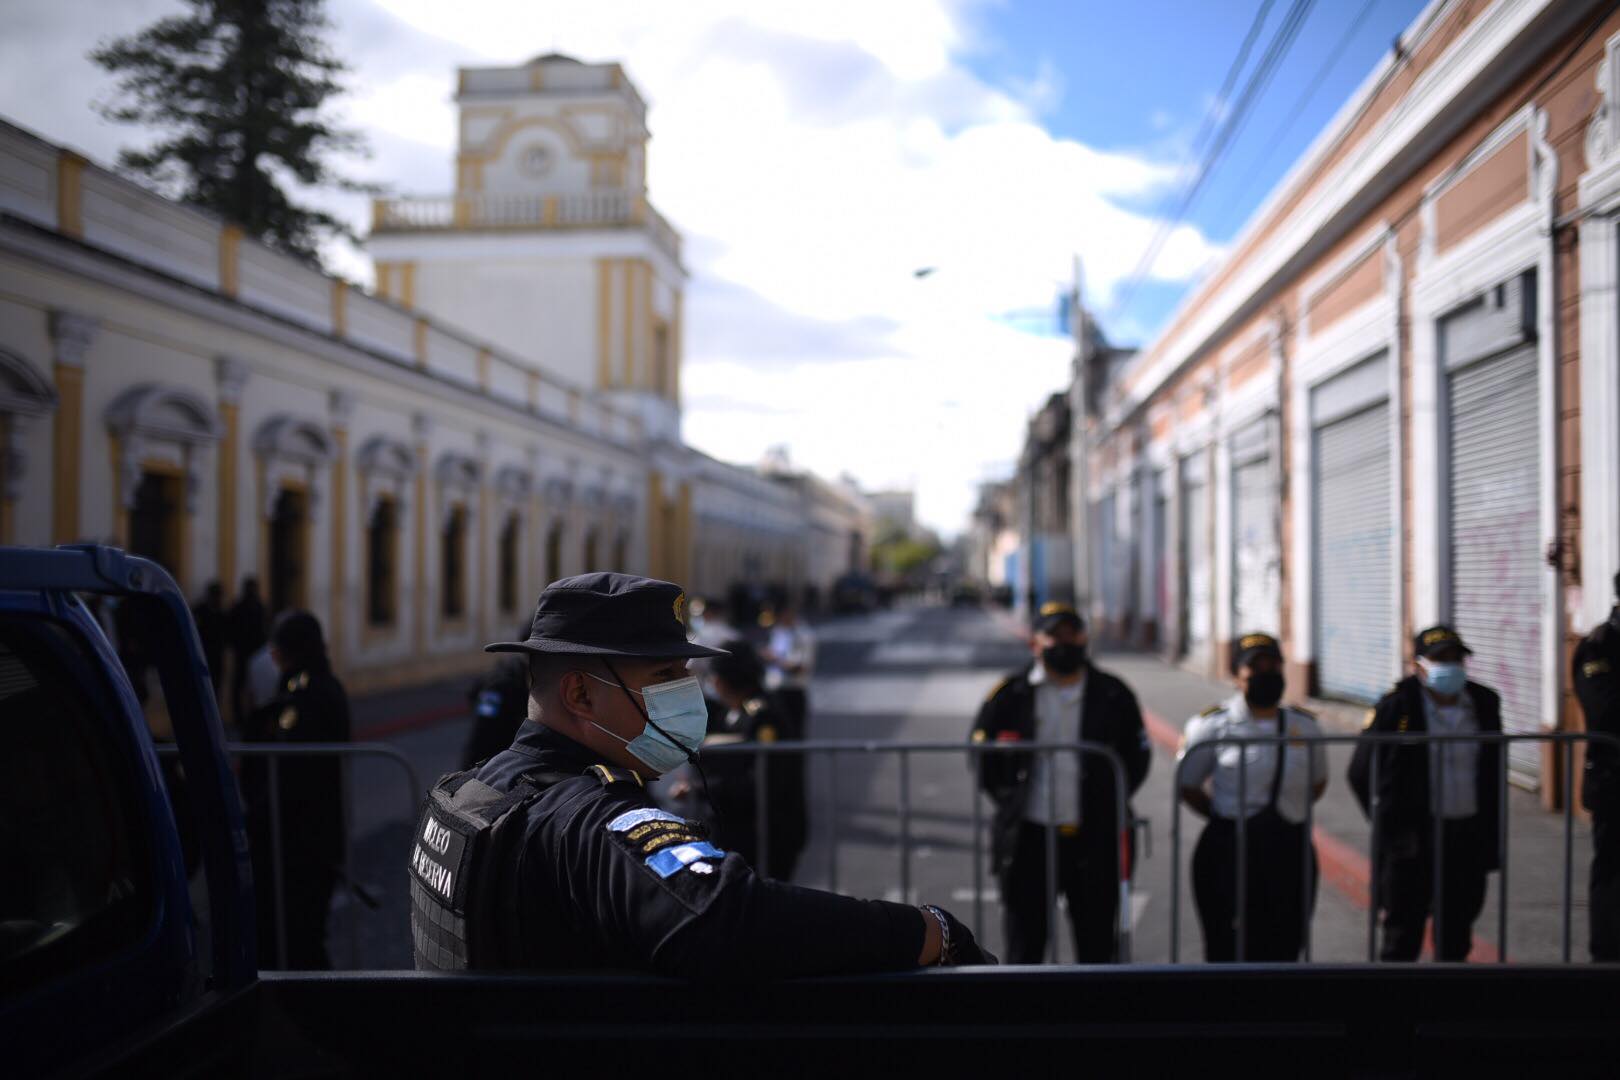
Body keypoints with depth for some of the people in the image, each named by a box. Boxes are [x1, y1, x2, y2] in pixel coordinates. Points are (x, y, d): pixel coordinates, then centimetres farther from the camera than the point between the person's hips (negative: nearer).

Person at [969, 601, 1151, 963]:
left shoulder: (1113, 695, 5)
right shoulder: (1011, 693, 1)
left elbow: (1137, 756, 13)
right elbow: (979, 750, 9)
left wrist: (1111, 803, 4)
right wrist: (1010, 799, 3)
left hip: (1095, 840, 1)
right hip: (1029, 838, -1)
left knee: (1099, 947, 8)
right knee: (1024, 947, 6)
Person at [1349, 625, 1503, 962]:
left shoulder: (1484, 703, 5)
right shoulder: (1396, 707, -9)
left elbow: (1493, 771, 14)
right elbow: (1361, 772, -2)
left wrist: (1491, 836, 10)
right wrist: (1390, 821, -1)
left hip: (1468, 838, 4)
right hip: (1413, 840, -4)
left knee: (1455, 938, 12)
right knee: (1403, 937, 2)